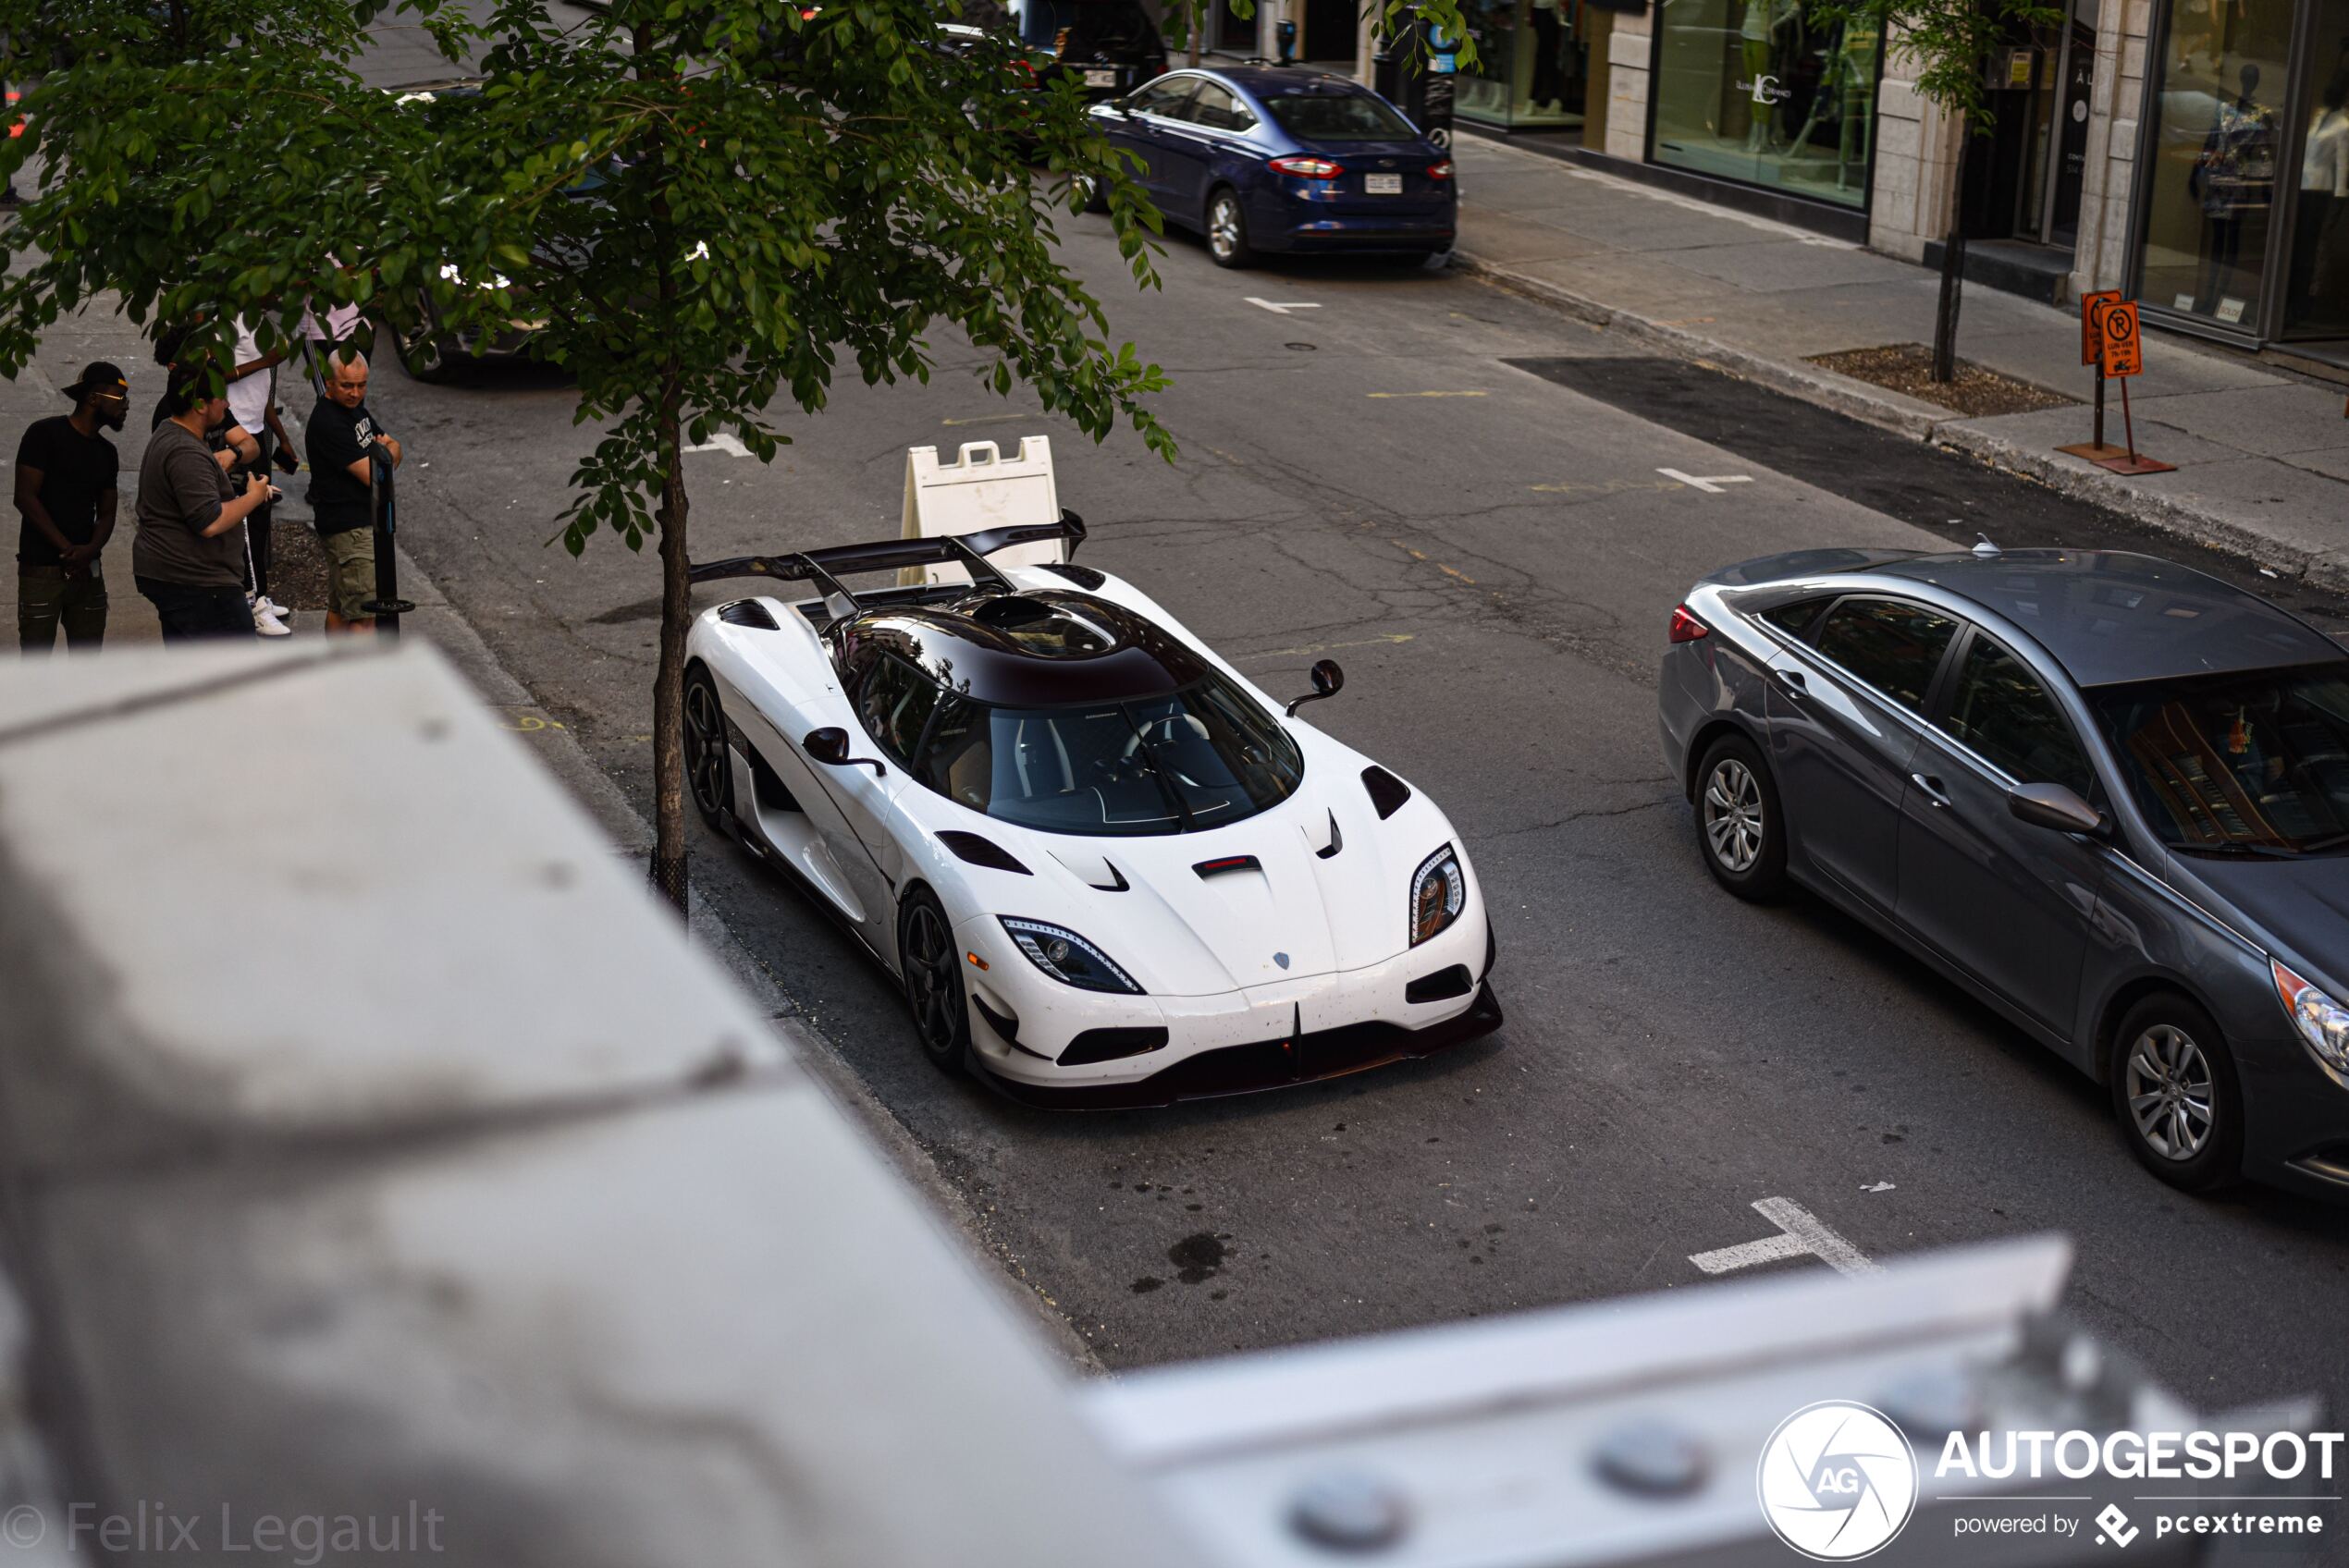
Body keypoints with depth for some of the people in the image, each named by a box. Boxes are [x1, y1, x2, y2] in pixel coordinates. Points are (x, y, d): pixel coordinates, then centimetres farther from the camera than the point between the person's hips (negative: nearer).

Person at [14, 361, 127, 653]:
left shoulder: (106, 452, 13)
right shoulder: (45, 434, -7)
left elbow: (106, 513, 12)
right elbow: (25, 497, -12)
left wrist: (90, 550, -10)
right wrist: (68, 549, -16)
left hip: (87, 571, 6)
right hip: (41, 569, -6)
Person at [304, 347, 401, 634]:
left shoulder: (354, 407, 11)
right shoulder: (328, 423, -20)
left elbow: (394, 447, 16)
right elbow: (372, 477, -21)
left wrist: (385, 452, -7)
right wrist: (381, 453, 0)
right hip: (350, 529, -10)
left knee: (340, 607, 17)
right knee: (365, 614, -14)